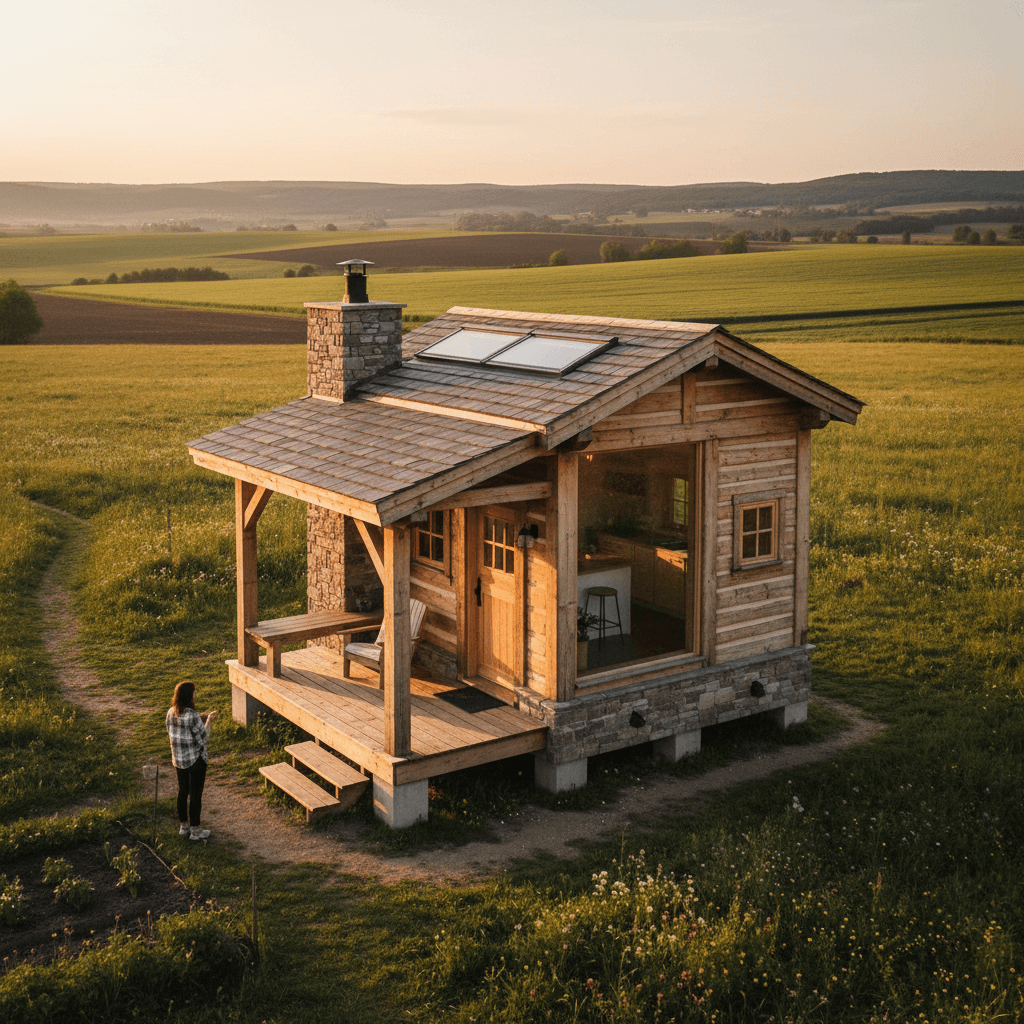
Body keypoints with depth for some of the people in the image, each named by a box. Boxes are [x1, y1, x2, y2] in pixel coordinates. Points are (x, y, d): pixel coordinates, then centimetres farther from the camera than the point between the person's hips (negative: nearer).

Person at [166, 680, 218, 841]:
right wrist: (209, 720, -6)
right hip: (195, 760, -7)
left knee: (182, 792, 21)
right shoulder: (192, 716, -26)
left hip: (178, 760, 7)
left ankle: (184, 825, 34)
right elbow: (203, 738, -19)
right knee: (196, 794, 8)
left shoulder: (171, 712, -4)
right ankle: (195, 830, 19)